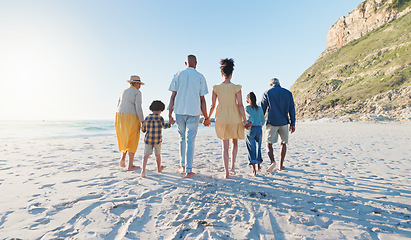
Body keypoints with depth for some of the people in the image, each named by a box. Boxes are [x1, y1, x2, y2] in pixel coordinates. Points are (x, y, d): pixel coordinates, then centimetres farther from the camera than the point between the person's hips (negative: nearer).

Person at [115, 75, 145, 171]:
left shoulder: (123, 92, 17)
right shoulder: (137, 92, -4)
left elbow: (118, 107, 18)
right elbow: (138, 108, -13)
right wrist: (143, 122, -9)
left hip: (120, 116, 7)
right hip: (131, 118, -6)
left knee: (125, 139, 24)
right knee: (132, 142, 2)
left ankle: (123, 157, 9)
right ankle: (130, 166, 4)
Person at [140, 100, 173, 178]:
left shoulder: (147, 118, 2)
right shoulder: (160, 118, -8)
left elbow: (143, 130, 11)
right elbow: (164, 126, 11)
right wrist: (170, 123, 30)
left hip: (148, 140, 1)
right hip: (157, 141, -1)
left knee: (146, 155, -2)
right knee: (157, 155, 18)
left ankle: (143, 171, -20)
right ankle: (159, 168, 39)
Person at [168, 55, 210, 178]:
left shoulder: (178, 75, 6)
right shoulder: (200, 77, 3)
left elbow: (173, 96, 2)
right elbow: (202, 99, -1)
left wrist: (170, 114, 6)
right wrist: (206, 117, 4)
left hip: (179, 111, 2)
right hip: (194, 112, -2)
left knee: (182, 139, 17)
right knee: (190, 141, 2)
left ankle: (183, 166, 25)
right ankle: (188, 170, 3)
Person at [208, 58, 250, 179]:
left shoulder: (216, 88, -4)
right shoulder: (236, 88, -8)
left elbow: (212, 105, -1)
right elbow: (240, 105, -11)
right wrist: (245, 120, -6)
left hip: (222, 119, 1)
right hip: (235, 118, -1)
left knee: (225, 146, 10)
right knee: (235, 143, 23)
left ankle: (226, 172, 7)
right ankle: (233, 166, 14)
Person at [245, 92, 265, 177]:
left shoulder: (247, 108, -3)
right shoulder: (259, 108, 8)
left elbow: (250, 118, -20)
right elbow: (263, 120, 17)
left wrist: (249, 123, -35)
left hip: (250, 129, -4)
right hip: (259, 129, 4)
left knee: (251, 149, -3)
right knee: (258, 148, 19)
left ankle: (254, 170, -11)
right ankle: (259, 165, 35)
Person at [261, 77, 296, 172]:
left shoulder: (267, 93, 0)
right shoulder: (288, 93, 7)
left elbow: (263, 109, 1)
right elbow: (292, 109, 7)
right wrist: (292, 124, 11)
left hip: (272, 122, -2)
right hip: (284, 122, 3)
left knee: (269, 143, 7)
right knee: (283, 143, 13)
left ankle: (272, 161, -13)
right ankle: (281, 165, 15)